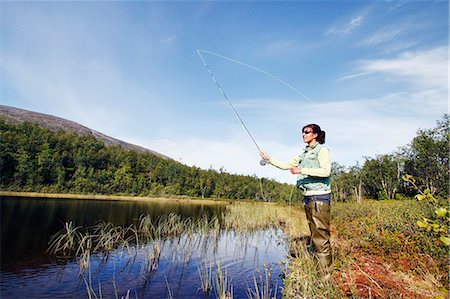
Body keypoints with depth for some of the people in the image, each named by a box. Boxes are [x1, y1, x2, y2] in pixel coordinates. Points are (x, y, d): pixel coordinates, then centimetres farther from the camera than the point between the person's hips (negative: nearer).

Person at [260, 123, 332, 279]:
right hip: (308, 197, 8)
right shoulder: (304, 153, 18)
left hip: (320, 196, -8)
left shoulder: (322, 150, -4)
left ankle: (326, 276, 2)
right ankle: (321, 271, 22)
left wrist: (302, 170, -20)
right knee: (315, 237, 12)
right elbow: (287, 165, 20)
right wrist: (269, 159, 13)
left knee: (321, 237, -6)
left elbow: (326, 171, -18)